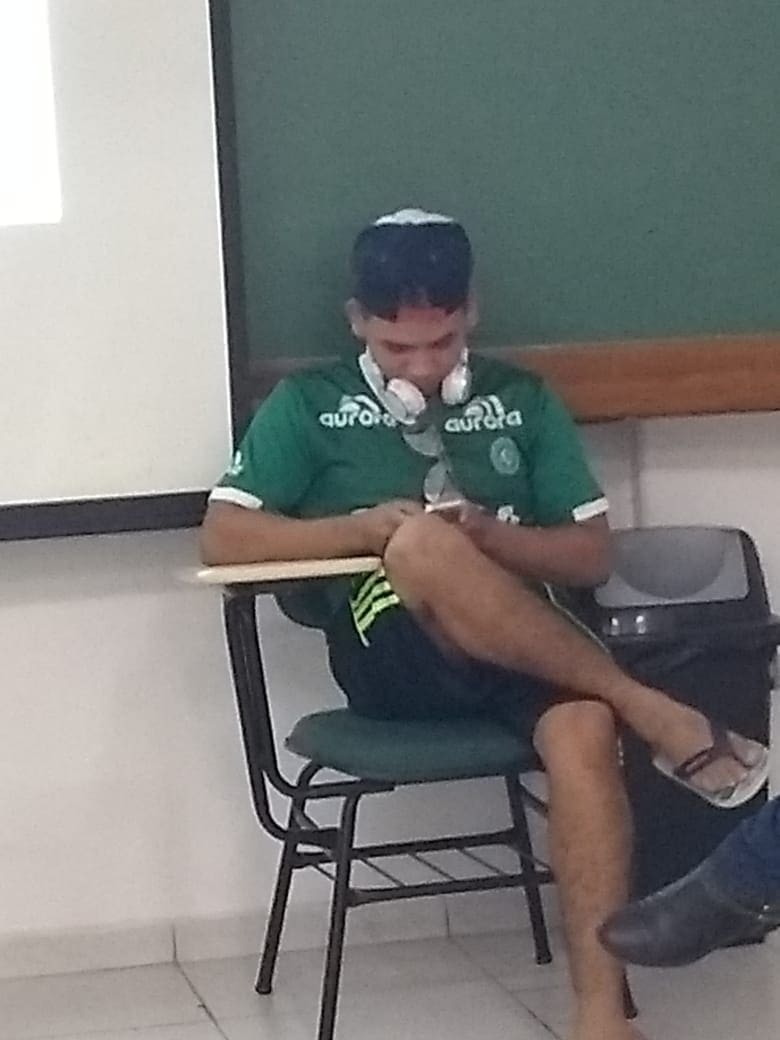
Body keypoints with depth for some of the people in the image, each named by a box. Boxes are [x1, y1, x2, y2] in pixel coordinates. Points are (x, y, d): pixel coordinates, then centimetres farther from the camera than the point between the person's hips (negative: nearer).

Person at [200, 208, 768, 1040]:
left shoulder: (521, 400, 19)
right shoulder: (309, 404, 13)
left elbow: (590, 555, 14)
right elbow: (222, 539, 4)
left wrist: (486, 538, -7)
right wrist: (366, 530, -10)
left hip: (521, 650, 2)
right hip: (391, 653, -2)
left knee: (583, 729, -35)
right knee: (422, 550, -37)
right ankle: (652, 712, -28)